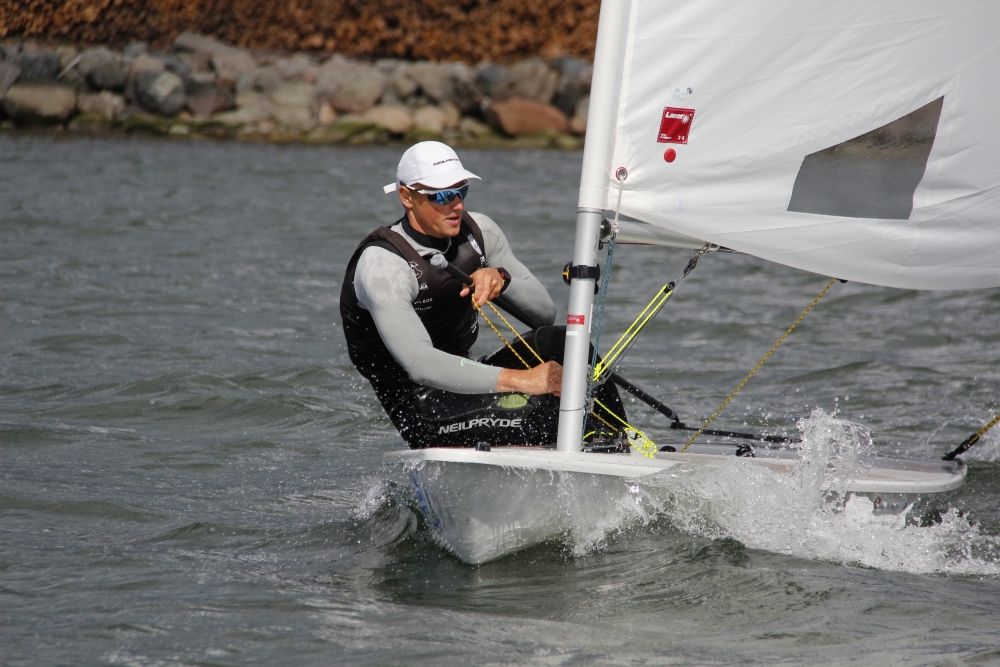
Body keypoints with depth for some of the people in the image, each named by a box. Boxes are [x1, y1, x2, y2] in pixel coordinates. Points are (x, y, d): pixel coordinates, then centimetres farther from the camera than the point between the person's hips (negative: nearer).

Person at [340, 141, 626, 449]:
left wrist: (501, 278, -17)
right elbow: (419, 364, -34)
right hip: (422, 411, -7)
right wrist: (520, 380, -39)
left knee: (558, 341, -19)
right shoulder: (382, 264, -21)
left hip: (463, 380, 7)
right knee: (545, 410, -30)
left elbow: (546, 311, 5)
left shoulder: (478, 231, 1)